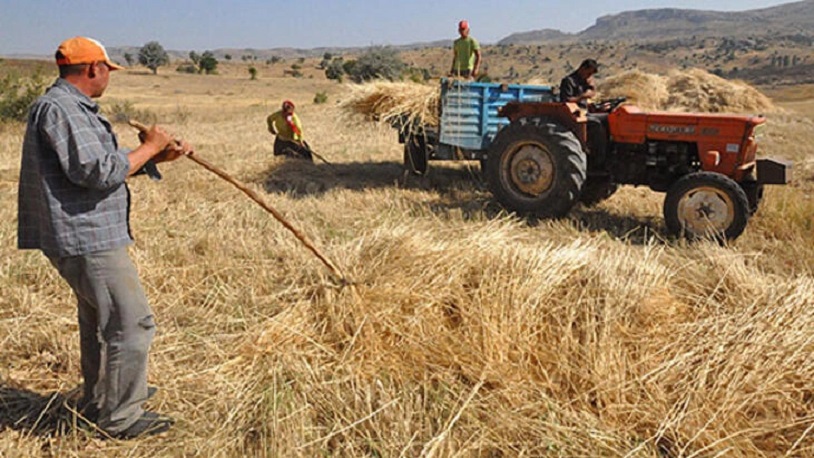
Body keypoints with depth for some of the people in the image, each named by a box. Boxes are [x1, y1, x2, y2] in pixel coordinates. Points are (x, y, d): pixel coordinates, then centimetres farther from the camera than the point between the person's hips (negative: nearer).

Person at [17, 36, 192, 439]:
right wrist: (148, 148, -12)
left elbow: (106, 164, 19)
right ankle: (121, 418, 7)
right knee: (132, 323, -5)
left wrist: (159, 156, 11)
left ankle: (98, 402, 40)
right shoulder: (61, 108, -18)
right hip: (87, 239, -12)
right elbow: (99, 171, -24)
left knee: (99, 320, 23)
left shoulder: (74, 108, 16)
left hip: (86, 235, 12)